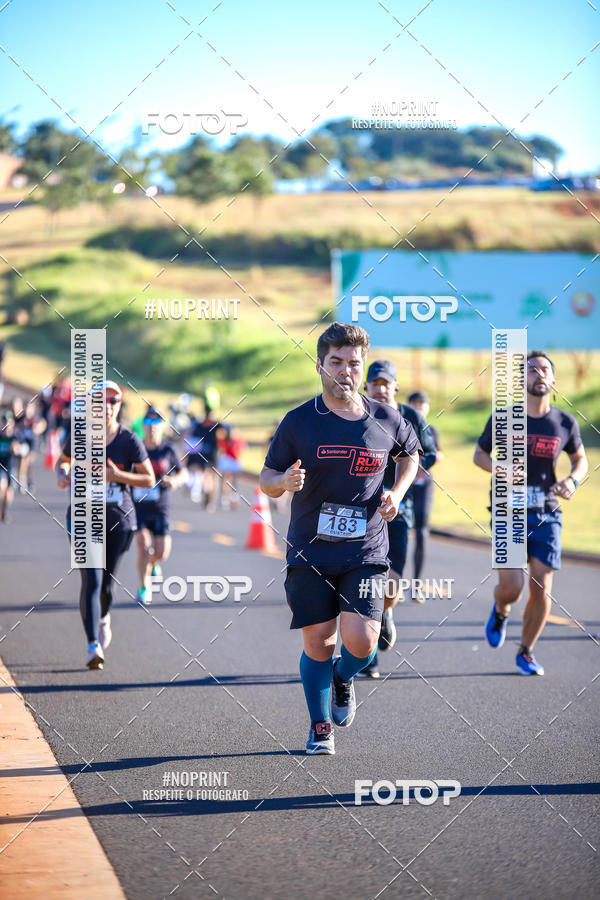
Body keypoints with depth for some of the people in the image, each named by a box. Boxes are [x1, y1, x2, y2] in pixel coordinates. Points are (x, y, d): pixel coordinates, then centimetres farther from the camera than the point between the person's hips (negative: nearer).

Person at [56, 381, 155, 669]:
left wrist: (117, 475, -17)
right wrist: (62, 476, -8)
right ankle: (93, 646, -16)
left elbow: (150, 480, -1)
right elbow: (63, 462, 16)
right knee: (92, 580, -15)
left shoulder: (129, 440, -5)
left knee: (106, 583, 10)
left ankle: (103, 617, 46)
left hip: (120, 520, 1)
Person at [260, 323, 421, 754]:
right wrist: (285, 481, -19)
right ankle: (321, 728, 21)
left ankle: (343, 678, 23)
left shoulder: (386, 420, 2)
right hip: (310, 552, 0)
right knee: (318, 643, 1)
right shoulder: (298, 422, -2)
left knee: (361, 641, -13)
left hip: (365, 553, 0)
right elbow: (267, 481, 4)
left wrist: (397, 493, 5)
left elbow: (411, 454, 23)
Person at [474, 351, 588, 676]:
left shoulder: (565, 423, 1)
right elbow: (479, 454, 10)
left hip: (547, 516, 2)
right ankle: (500, 611, 24)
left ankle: (526, 652, 18)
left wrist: (572, 480, -5)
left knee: (542, 591, -4)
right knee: (511, 586, -14)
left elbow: (580, 459, 17)